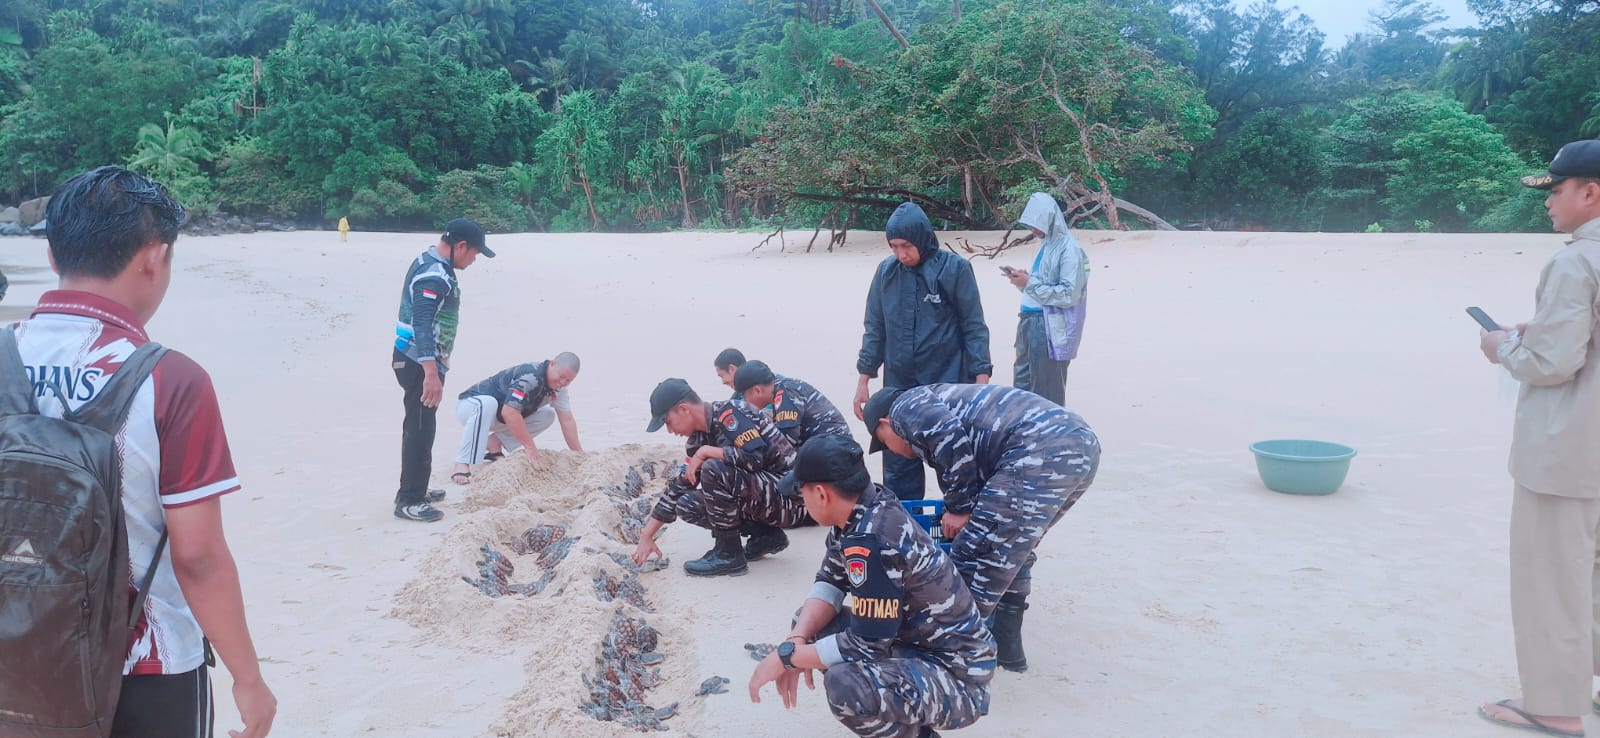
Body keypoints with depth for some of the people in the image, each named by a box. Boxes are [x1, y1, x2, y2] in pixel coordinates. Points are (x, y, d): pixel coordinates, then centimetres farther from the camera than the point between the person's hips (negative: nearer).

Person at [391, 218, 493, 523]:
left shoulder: (428, 263, 13)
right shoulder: (435, 275, -20)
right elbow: (422, 326, -28)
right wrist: (431, 373, -34)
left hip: (416, 360, 10)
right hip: (421, 363, -10)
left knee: (421, 426, 18)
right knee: (420, 428, -6)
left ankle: (415, 489, 29)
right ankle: (408, 501, 0)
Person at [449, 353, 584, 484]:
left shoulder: (558, 386, -6)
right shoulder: (530, 376, -33)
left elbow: (567, 420, -2)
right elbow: (509, 412, -41)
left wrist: (579, 454, -7)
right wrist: (530, 448, -37)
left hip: (499, 419, 8)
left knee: (548, 415, -5)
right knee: (486, 404, -42)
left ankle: (494, 443, -3)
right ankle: (463, 465, -38)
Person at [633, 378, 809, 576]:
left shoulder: (730, 413, -16)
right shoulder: (700, 437, 10)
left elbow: (754, 457, -30)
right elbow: (678, 486, 14)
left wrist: (705, 452, -18)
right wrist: (646, 537, 13)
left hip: (792, 500, -9)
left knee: (713, 469, -26)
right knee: (687, 505, 3)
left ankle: (729, 555, -11)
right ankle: (766, 536, 7)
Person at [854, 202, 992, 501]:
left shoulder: (954, 269, -8)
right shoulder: (887, 271, 2)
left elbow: (974, 327, -4)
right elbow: (875, 328, 10)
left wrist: (981, 379, -9)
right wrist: (864, 380, 9)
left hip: (948, 383, -3)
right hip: (898, 387, 3)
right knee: (898, 463, 7)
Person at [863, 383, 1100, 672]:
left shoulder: (906, 407, 11)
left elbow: (951, 439, -11)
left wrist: (958, 508, 1)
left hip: (1041, 450, -10)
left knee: (973, 553, -1)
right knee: (1013, 547, 25)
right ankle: (1005, 645, 31)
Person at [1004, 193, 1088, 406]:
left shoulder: (1069, 250, -14)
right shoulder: (1047, 245, 13)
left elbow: (1069, 295, -19)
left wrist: (1030, 282, -17)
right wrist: (1022, 278, 3)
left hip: (1051, 328, -9)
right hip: (1031, 322, 9)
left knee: (1047, 391, -1)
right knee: (1022, 384, 15)